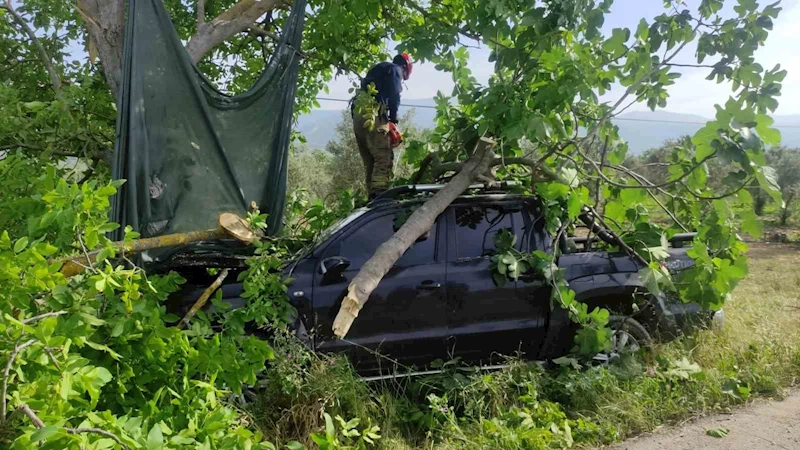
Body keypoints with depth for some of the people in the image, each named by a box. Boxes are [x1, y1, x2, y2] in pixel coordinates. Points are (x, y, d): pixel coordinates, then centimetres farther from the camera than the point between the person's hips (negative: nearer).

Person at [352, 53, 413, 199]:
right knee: (384, 156, -15)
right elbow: (394, 95, -8)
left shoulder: (377, 69, 35)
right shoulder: (395, 69, 11)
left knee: (369, 160, 10)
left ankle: (372, 194, 5)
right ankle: (379, 193, -28)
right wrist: (393, 119, -3)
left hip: (357, 113, 8)